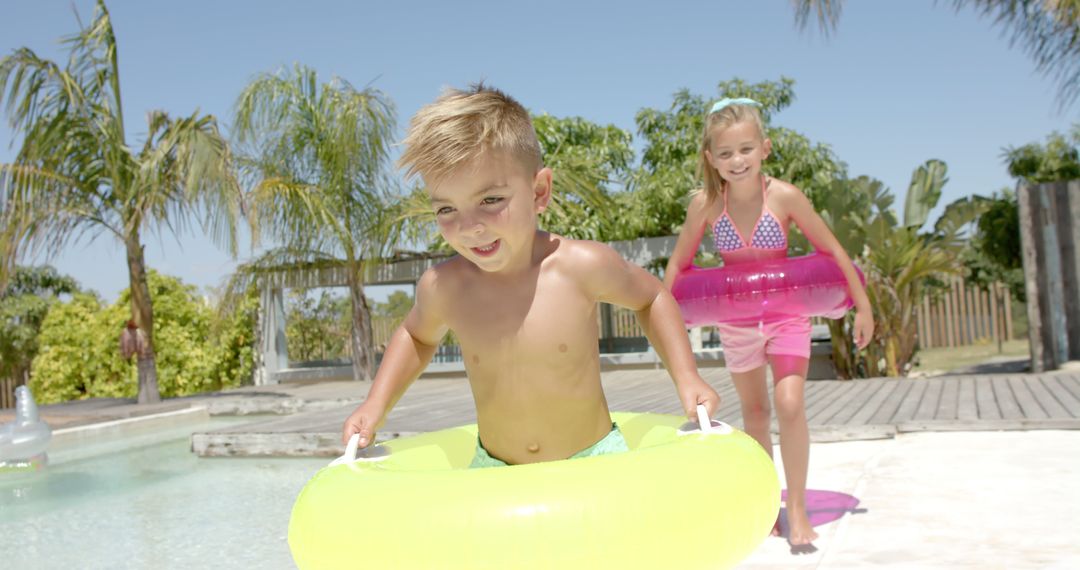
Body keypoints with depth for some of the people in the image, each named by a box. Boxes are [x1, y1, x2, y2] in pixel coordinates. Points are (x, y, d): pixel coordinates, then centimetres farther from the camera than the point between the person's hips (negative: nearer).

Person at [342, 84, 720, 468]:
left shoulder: (582, 266, -17)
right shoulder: (442, 288, -10)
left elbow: (651, 298, 3)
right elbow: (418, 336, 14)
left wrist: (685, 376, -5)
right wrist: (376, 405, 3)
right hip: (493, 468, 2)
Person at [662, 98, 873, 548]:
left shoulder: (784, 196, -20)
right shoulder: (705, 203, -16)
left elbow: (831, 249, -8)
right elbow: (679, 263, -3)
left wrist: (862, 306, -3)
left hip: (786, 314, -2)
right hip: (736, 321, 2)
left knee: (789, 405, -16)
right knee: (753, 412, 14)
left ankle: (797, 508, 1)